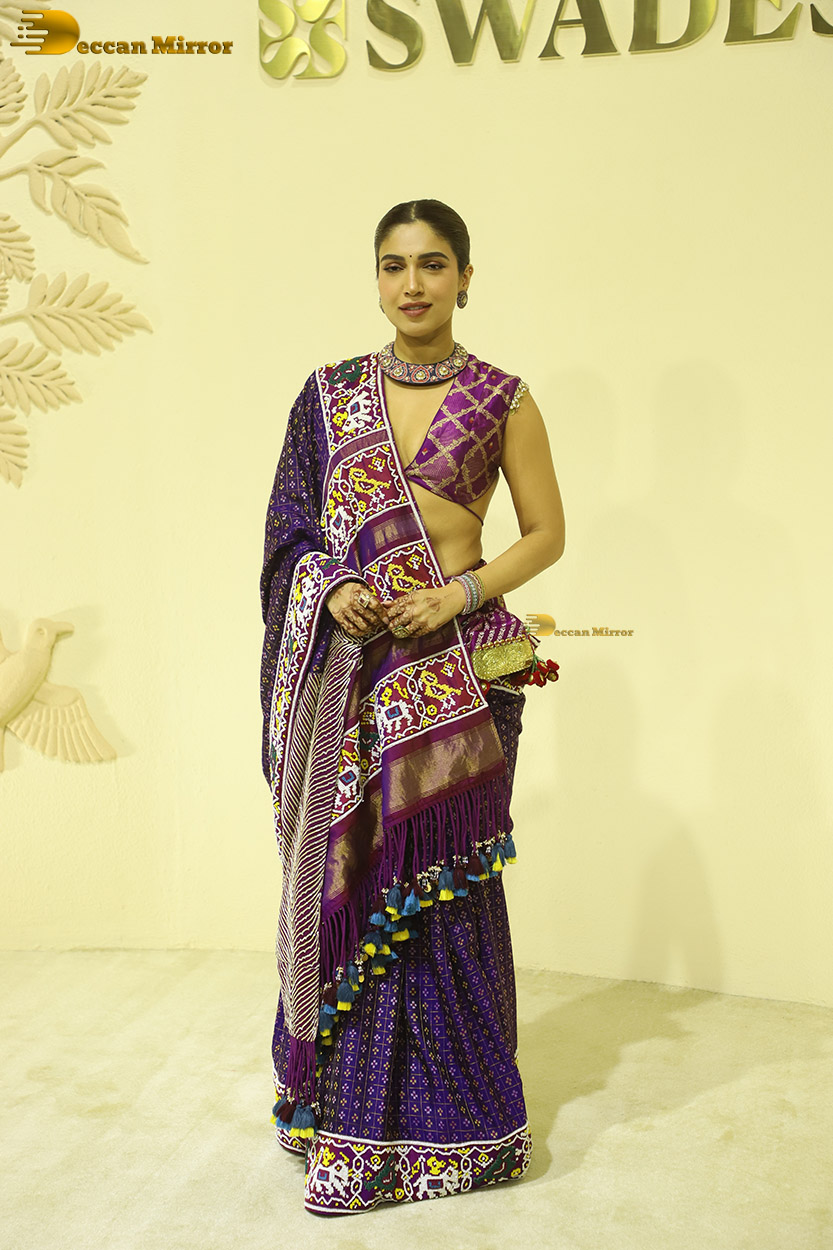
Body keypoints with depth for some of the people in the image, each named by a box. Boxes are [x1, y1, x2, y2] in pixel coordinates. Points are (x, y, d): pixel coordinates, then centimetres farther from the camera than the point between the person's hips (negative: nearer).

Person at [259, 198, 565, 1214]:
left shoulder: (500, 398, 3)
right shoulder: (331, 393, 10)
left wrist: (460, 592, -10)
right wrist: (333, 587, -9)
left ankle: (453, 1113, 17)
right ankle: (351, 1106, 20)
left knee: (439, 880, 1)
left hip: (453, 662, -2)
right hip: (347, 662, 2)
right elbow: (292, 528, 11)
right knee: (345, 870, 5)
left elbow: (547, 532, 5)